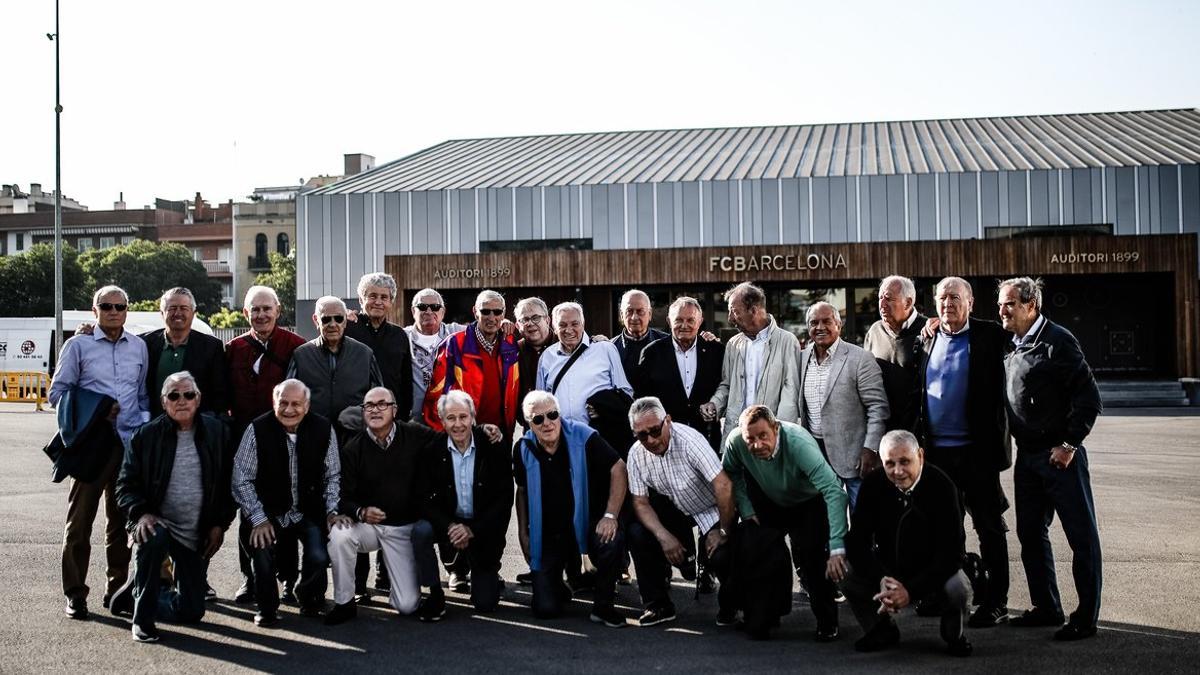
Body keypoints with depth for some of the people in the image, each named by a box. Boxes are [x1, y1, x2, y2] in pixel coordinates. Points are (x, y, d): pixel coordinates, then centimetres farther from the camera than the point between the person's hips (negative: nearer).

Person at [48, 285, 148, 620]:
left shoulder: (138, 346, 12)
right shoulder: (78, 345, 3)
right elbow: (58, 391, 2)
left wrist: (144, 423, 4)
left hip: (130, 441, 3)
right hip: (92, 442, -3)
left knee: (121, 520, 10)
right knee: (80, 519, -1)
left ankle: (116, 589, 21)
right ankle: (75, 593, 7)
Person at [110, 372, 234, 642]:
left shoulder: (217, 432, 0)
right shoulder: (146, 436, -5)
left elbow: (227, 482, 6)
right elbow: (126, 485, -4)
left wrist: (220, 525, -1)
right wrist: (141, 514, -22)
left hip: (197, 534, 2)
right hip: (158, 523, -2)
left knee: (191, 610, 2)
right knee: (153, 538, -40)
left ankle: (137, 593, 31)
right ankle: (142, 616, -20)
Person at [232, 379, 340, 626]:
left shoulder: (323, 429, -6)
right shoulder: (258, 429, -12)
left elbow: (333, 476, 5)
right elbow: (241, 479, -8)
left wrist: (332, 510, -5)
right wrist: (259, 519, -13)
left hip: (310, 512, 1)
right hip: (269, 511, -1)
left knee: (319, 558, -23)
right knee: (262, 556, -26)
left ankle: (309, 601, 12)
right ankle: (267, 609, 5)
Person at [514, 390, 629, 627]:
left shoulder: (583, 437, -15)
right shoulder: (523, 449, -3)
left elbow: (618, 470, -14)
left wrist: (610, 515, -21)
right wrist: (523, 531, 8)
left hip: (586, 522, -2)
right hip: (547, 534, 2)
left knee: (613, 540, -37)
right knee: (545, 608, -10)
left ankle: (602, 606, -11)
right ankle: (557, 587, 30)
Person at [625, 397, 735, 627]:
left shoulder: (689, 440, -29)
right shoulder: (636, 454, -13)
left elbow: (724, 486, -32)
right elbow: (640, 502, -8)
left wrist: (723, 532, -25)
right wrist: (664, 536, -23)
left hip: (712, 509, -5)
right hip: (676, 509, 5)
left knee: (718, 555, -27)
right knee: (637, 532, -18)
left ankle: (729, 607, 7)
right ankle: (658, 605, -5)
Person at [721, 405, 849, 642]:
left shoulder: (798, 442, -40)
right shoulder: (735, 441, -27)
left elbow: (834, 491, -46)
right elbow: (732, 474, -3)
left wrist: (837, 549, -53)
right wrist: (746, 511, -13)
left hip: (809, 503, -4)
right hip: (769, 502, 4)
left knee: (810, 554, -22)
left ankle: (826, 621, -1)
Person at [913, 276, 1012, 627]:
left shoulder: (990, 336, -4)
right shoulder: (927, 339, 10)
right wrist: (918, 441, 8)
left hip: (977, 450, -5)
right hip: (936, 450, 5)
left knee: (989, 528, 2)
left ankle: (994, 603, 10)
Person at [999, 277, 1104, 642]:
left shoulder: (1057, 341, -12)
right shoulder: (1011, 346, 10)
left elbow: (1089, 397, -14)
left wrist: (1069, 445, -15)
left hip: (1060, 456, -8)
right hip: (1027, 455, 8)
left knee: (1081, 535, 0)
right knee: (1031, 533, 13)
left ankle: (1086, 617, 6)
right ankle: (1046, 608, 25)